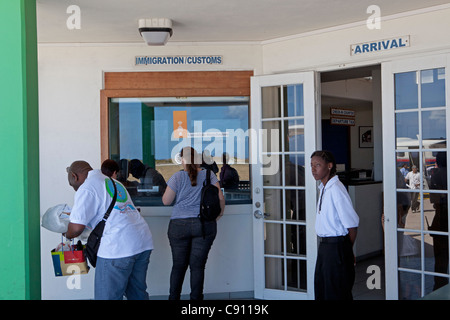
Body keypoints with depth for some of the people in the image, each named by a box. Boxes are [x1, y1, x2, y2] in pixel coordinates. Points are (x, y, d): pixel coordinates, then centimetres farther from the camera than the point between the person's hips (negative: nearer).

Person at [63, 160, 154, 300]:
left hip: (118, 248, -8)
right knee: (138, 293, 16)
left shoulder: (86, 188, -3)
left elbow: (76, 228, -10)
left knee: (108, 296, 0)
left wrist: (67, 234, 13)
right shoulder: (114, 182, 23)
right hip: (144, 241, 8)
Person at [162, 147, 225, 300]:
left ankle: (174, 297, 15)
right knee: (197, 265, 4)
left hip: (179, 225, 0)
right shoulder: (208, 175, 2)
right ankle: (196, 298, 6)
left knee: (179, 265, 9)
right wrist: (219, 213, 14)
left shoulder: (177, 177, -1)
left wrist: (169, 190, 20)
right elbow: (219, 197, -2)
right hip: (204, 225, 1)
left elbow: (166, 201, 0)